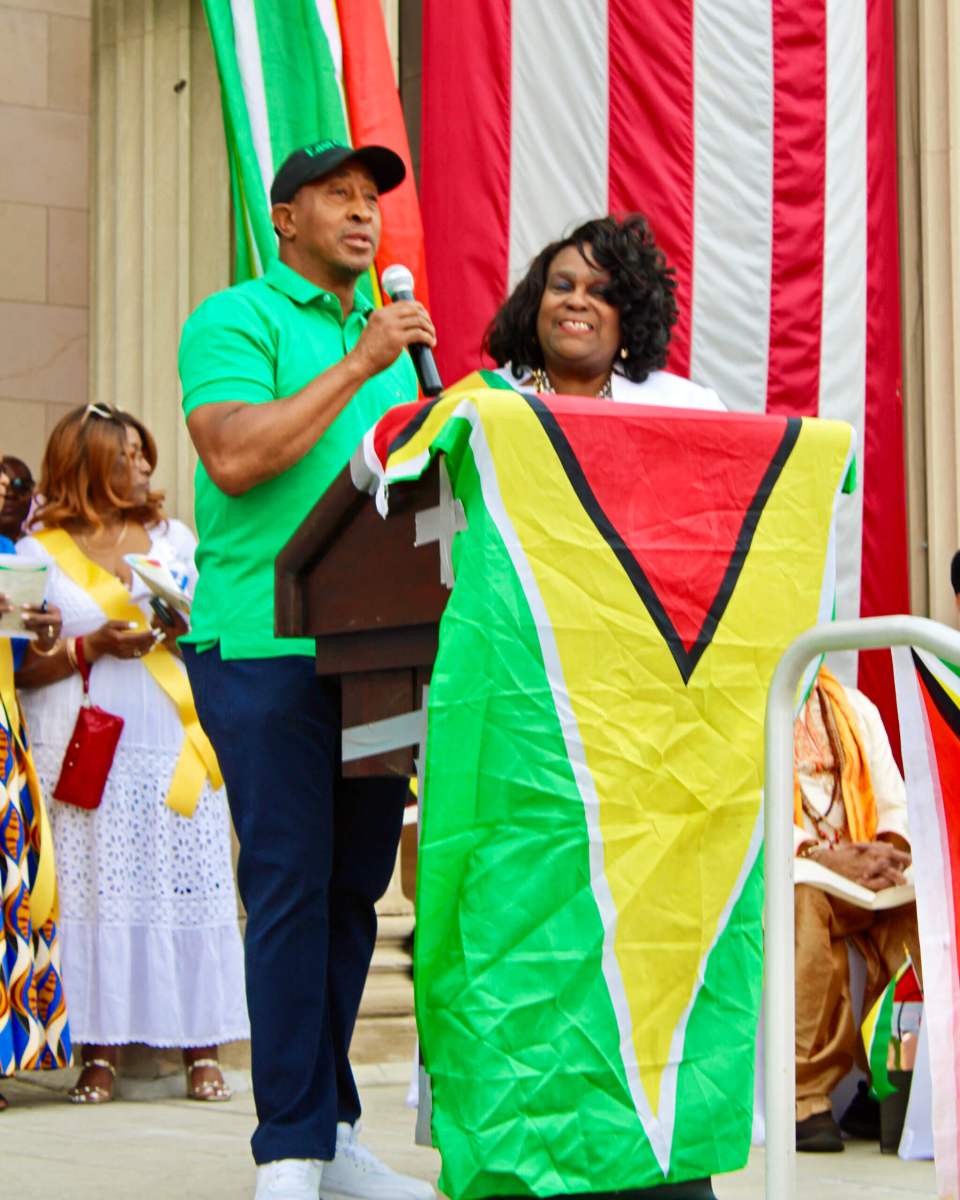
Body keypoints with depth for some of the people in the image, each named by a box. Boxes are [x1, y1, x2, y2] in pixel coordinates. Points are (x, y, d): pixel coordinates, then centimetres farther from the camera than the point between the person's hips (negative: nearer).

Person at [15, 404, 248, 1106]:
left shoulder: (174, 538, 17)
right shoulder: (41, 551, 7)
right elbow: (23, 667, 3)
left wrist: (191, 627, -2)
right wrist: (90, 647, -11)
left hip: (175, 744, 2)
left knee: (190, 887, -3)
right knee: (96, 890, -6)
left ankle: (201, 1049, 0)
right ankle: (100, 1053, -1)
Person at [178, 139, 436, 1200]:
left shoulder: (389, 334, 21)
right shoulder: (235, 320, -1)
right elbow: (236, 456, -16)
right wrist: (356, 367, -14)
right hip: (266, 642, -7)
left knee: (354, 885, 8)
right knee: (290, 886, -8)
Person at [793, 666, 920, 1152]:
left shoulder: (855, 707, 19)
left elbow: (894, 802, 12)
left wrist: (891, 847, -12)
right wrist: (818, 855, -25)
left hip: (865, 870, 4)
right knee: (806, 901, -39)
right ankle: (808, 1098, -36)